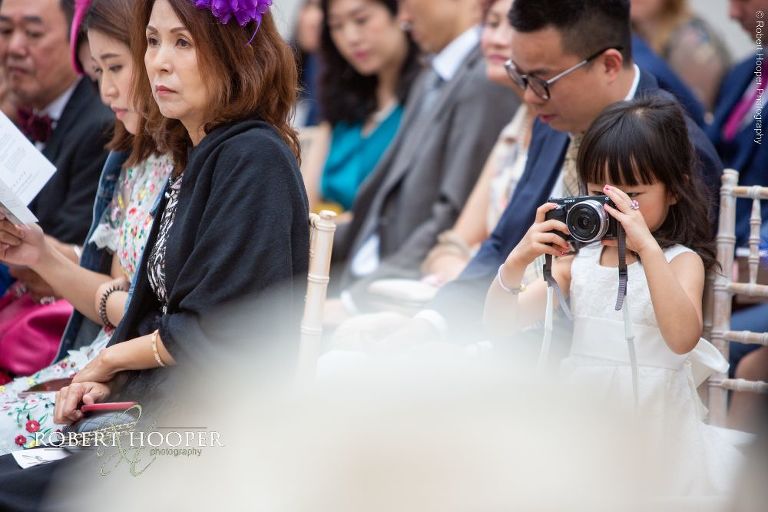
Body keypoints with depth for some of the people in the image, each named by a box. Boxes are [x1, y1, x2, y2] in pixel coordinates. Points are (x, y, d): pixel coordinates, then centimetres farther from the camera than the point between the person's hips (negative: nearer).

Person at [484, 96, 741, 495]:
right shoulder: (577, 259, 6)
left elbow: (683, 338, -27)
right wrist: (517, 262, -18)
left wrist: (647, 246, -33)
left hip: (654, 425, -3)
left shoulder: (681, 261, -6)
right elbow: (501, 323, 1)